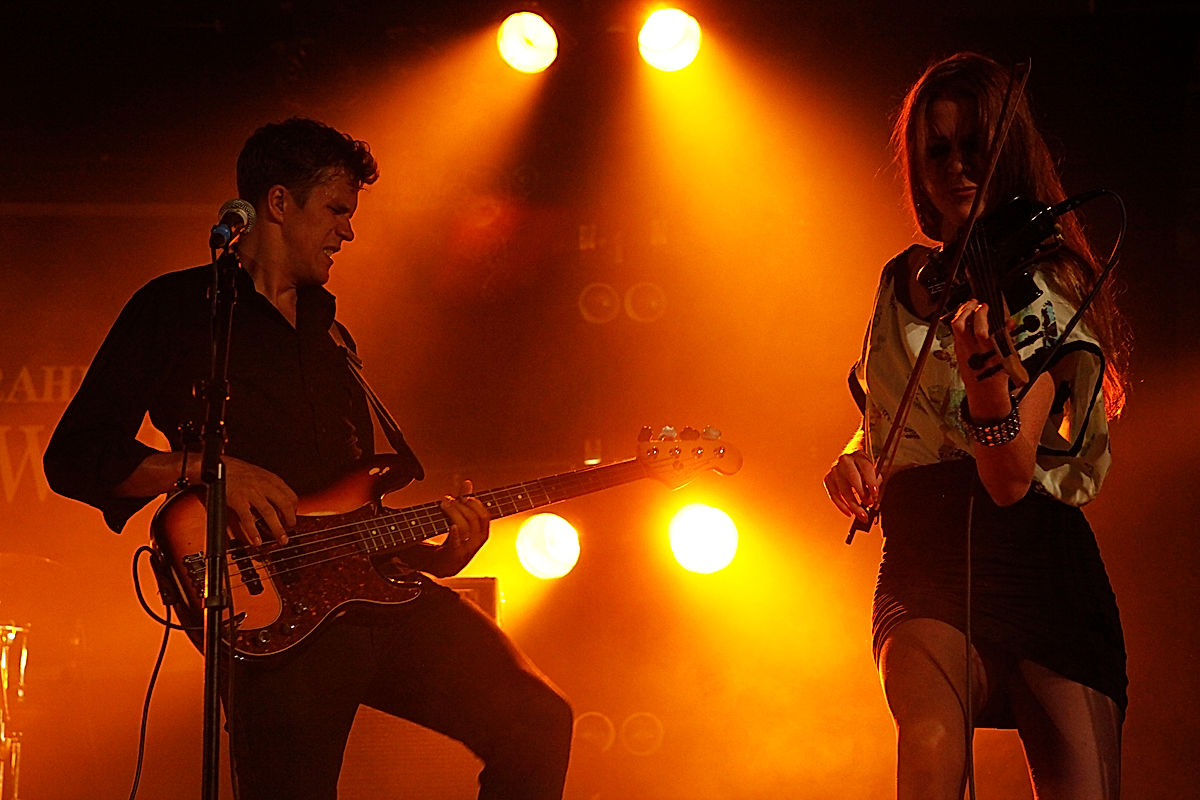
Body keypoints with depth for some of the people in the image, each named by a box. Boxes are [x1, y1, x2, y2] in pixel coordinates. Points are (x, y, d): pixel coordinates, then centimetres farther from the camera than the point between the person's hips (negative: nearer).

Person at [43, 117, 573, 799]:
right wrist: (207, 468, -15)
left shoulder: (330, 338, 27)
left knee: (538, 723, -5)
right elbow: (73, 455, -2)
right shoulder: (176, 310, 6)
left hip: (375, 587, 6)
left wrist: (436, 555, 10)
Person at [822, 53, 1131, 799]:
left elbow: (1011, 479, -15)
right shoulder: (906, 280, 12)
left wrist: (983, 367, -33)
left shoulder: (1048, 289, -2)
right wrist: (859, 455, 5)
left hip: (1037, 565, -2)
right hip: (925, 568, 2)